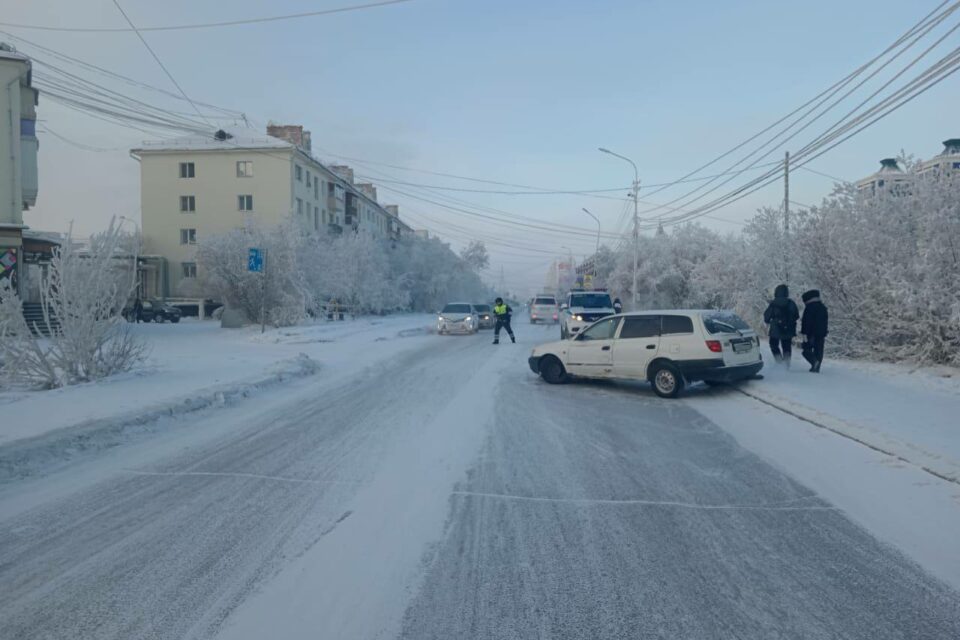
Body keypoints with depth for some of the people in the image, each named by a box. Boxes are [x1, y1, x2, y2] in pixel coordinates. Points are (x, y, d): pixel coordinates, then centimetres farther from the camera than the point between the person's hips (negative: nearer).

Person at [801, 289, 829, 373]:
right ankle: (817, 367, 5)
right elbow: (825, 322, 19)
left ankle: (814, 361, -23)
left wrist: (804, 333, -14)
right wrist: (825, 334, 22)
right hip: (821, 334, 7)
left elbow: (806, 321, -15)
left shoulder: (809, 307, -10)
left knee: (807, 350, 0)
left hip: (811, 333, -7)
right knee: (818, 351, 8)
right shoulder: (823, 307, 15)